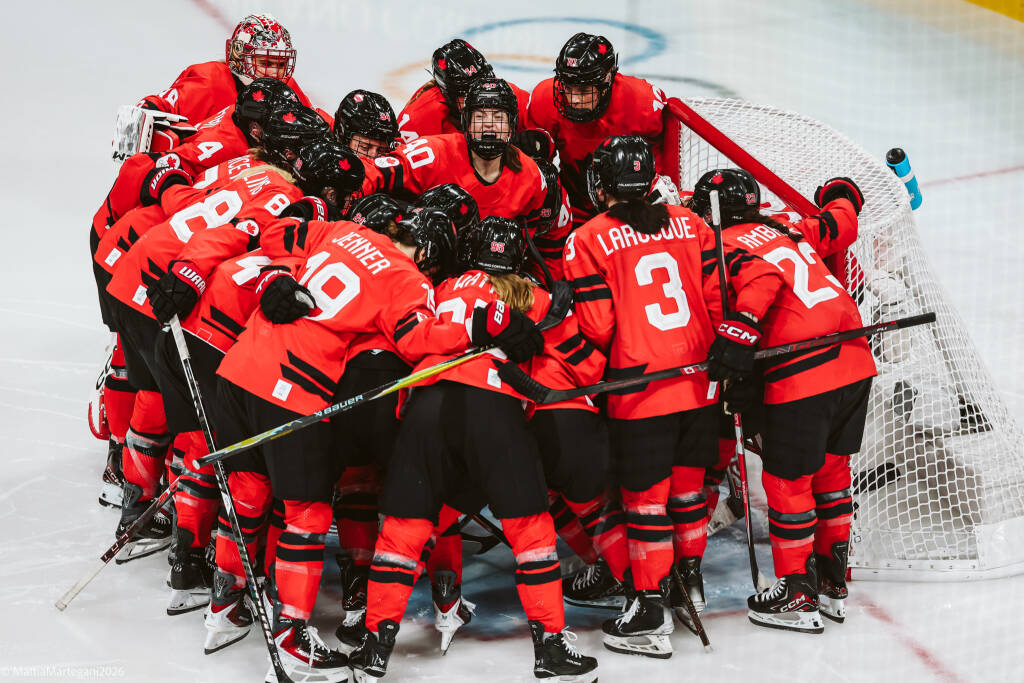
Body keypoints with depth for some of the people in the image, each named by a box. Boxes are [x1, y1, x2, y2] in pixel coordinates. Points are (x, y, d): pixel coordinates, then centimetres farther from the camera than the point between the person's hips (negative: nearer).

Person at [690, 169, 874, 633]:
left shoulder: (727, 244, -2)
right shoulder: (788, 230, 19)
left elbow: (761, 275, -20)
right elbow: (839, 225, 27)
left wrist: (738, 336, -28)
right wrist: (841, 196, 48)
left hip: (803, 377, -8)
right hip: (854, 363, 8)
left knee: (787, 481, 5)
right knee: (830, 471, 20)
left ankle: (797, 598, 12)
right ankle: (833, 584, 29)